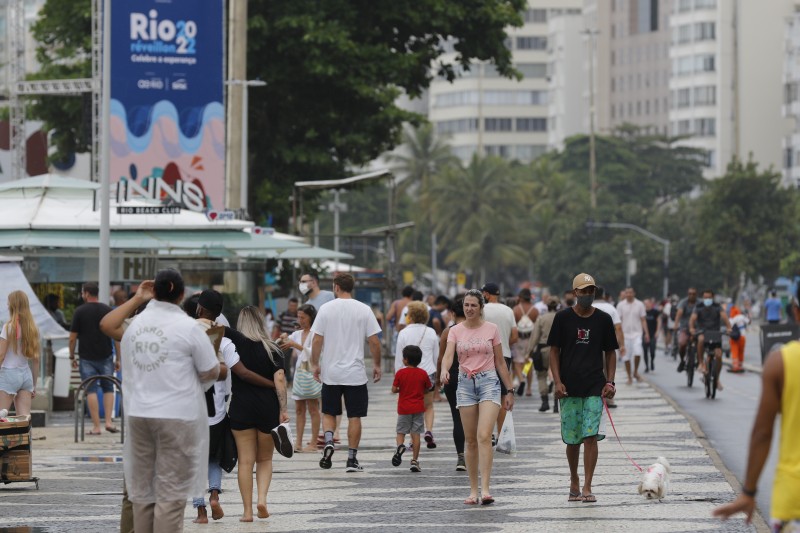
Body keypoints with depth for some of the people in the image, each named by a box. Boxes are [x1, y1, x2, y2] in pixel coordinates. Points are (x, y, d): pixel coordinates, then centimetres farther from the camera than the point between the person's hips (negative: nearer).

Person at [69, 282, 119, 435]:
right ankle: (109, 421, 1)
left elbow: (72, 338, -2)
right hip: (106, 356, 2)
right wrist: (118, 358, 6)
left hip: (87, 358, -2)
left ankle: (96, 426, -3)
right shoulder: (108, 311, 2)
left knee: (91, 391, 1)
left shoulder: (80, 312, -3)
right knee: (108, 388, 14)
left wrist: (72, 356, 11)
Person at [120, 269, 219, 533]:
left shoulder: (134, 325, 6)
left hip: (138, 412, 5)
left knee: (142, 490, 12)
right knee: (170, 493, -2)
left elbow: (127, 370, 14)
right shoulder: (188, 328, -10)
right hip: (177, 415, -5)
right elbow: (211, 373, -3)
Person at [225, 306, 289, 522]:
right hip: (268, 408, 1)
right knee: (265, 459, 15)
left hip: (240, 409, -1)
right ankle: (262, 498, -5)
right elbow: (279, 379, -7)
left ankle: (248, 510, 1)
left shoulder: (236, 342, -2)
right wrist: (283, 410, -7)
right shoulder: (272, 349, 0)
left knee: (245, 461, 3)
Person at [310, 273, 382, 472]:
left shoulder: (326, 309, -3)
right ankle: (352, 459, 4)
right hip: (356, 373, 0)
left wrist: (315, 364, 8)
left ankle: (328, 441, -11)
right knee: (354, 416, 6)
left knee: (329, 413, 15)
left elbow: (317, 340, -3)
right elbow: (374, 341, -3)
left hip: (331, 373, 0)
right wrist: (377, 365, 10)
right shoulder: (364, 310, -3)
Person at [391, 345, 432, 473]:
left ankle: (400, 446, -21)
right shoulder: (423, 374, -2)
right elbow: (428, 389, 5)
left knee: (401, 431, 11)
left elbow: (394, 389, -7)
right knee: (416, 434, 4)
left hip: (404, 408, -1)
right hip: (418, 408, 1)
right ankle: (415, 460, 3)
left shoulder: (400, 373, -8)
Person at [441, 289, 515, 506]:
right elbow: (448, 355, -9)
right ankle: (473, 490, 12)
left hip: (489, 382, -2)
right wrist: (444, 371, -32)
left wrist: (510, 390, 8)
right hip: (465, 383, 2)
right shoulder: (455, 331, 6)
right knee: (470, 440, 5)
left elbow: (500, 362, 8)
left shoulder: (491, 329, 4)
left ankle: (485, 489, -22)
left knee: (484, 436, -17)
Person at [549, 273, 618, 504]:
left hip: (594, 388, 0)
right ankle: (574, 484, 24)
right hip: (569, 388, 0)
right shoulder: (563, 318, 2)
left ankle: (587, 488, -10)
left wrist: (610, 382, 0)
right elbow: (554, 351, 3)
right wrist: (557, 382, -7)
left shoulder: (603, 319, 5)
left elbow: (610, 353, 11)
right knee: (572, 439, 7)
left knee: (590, 436, -10)